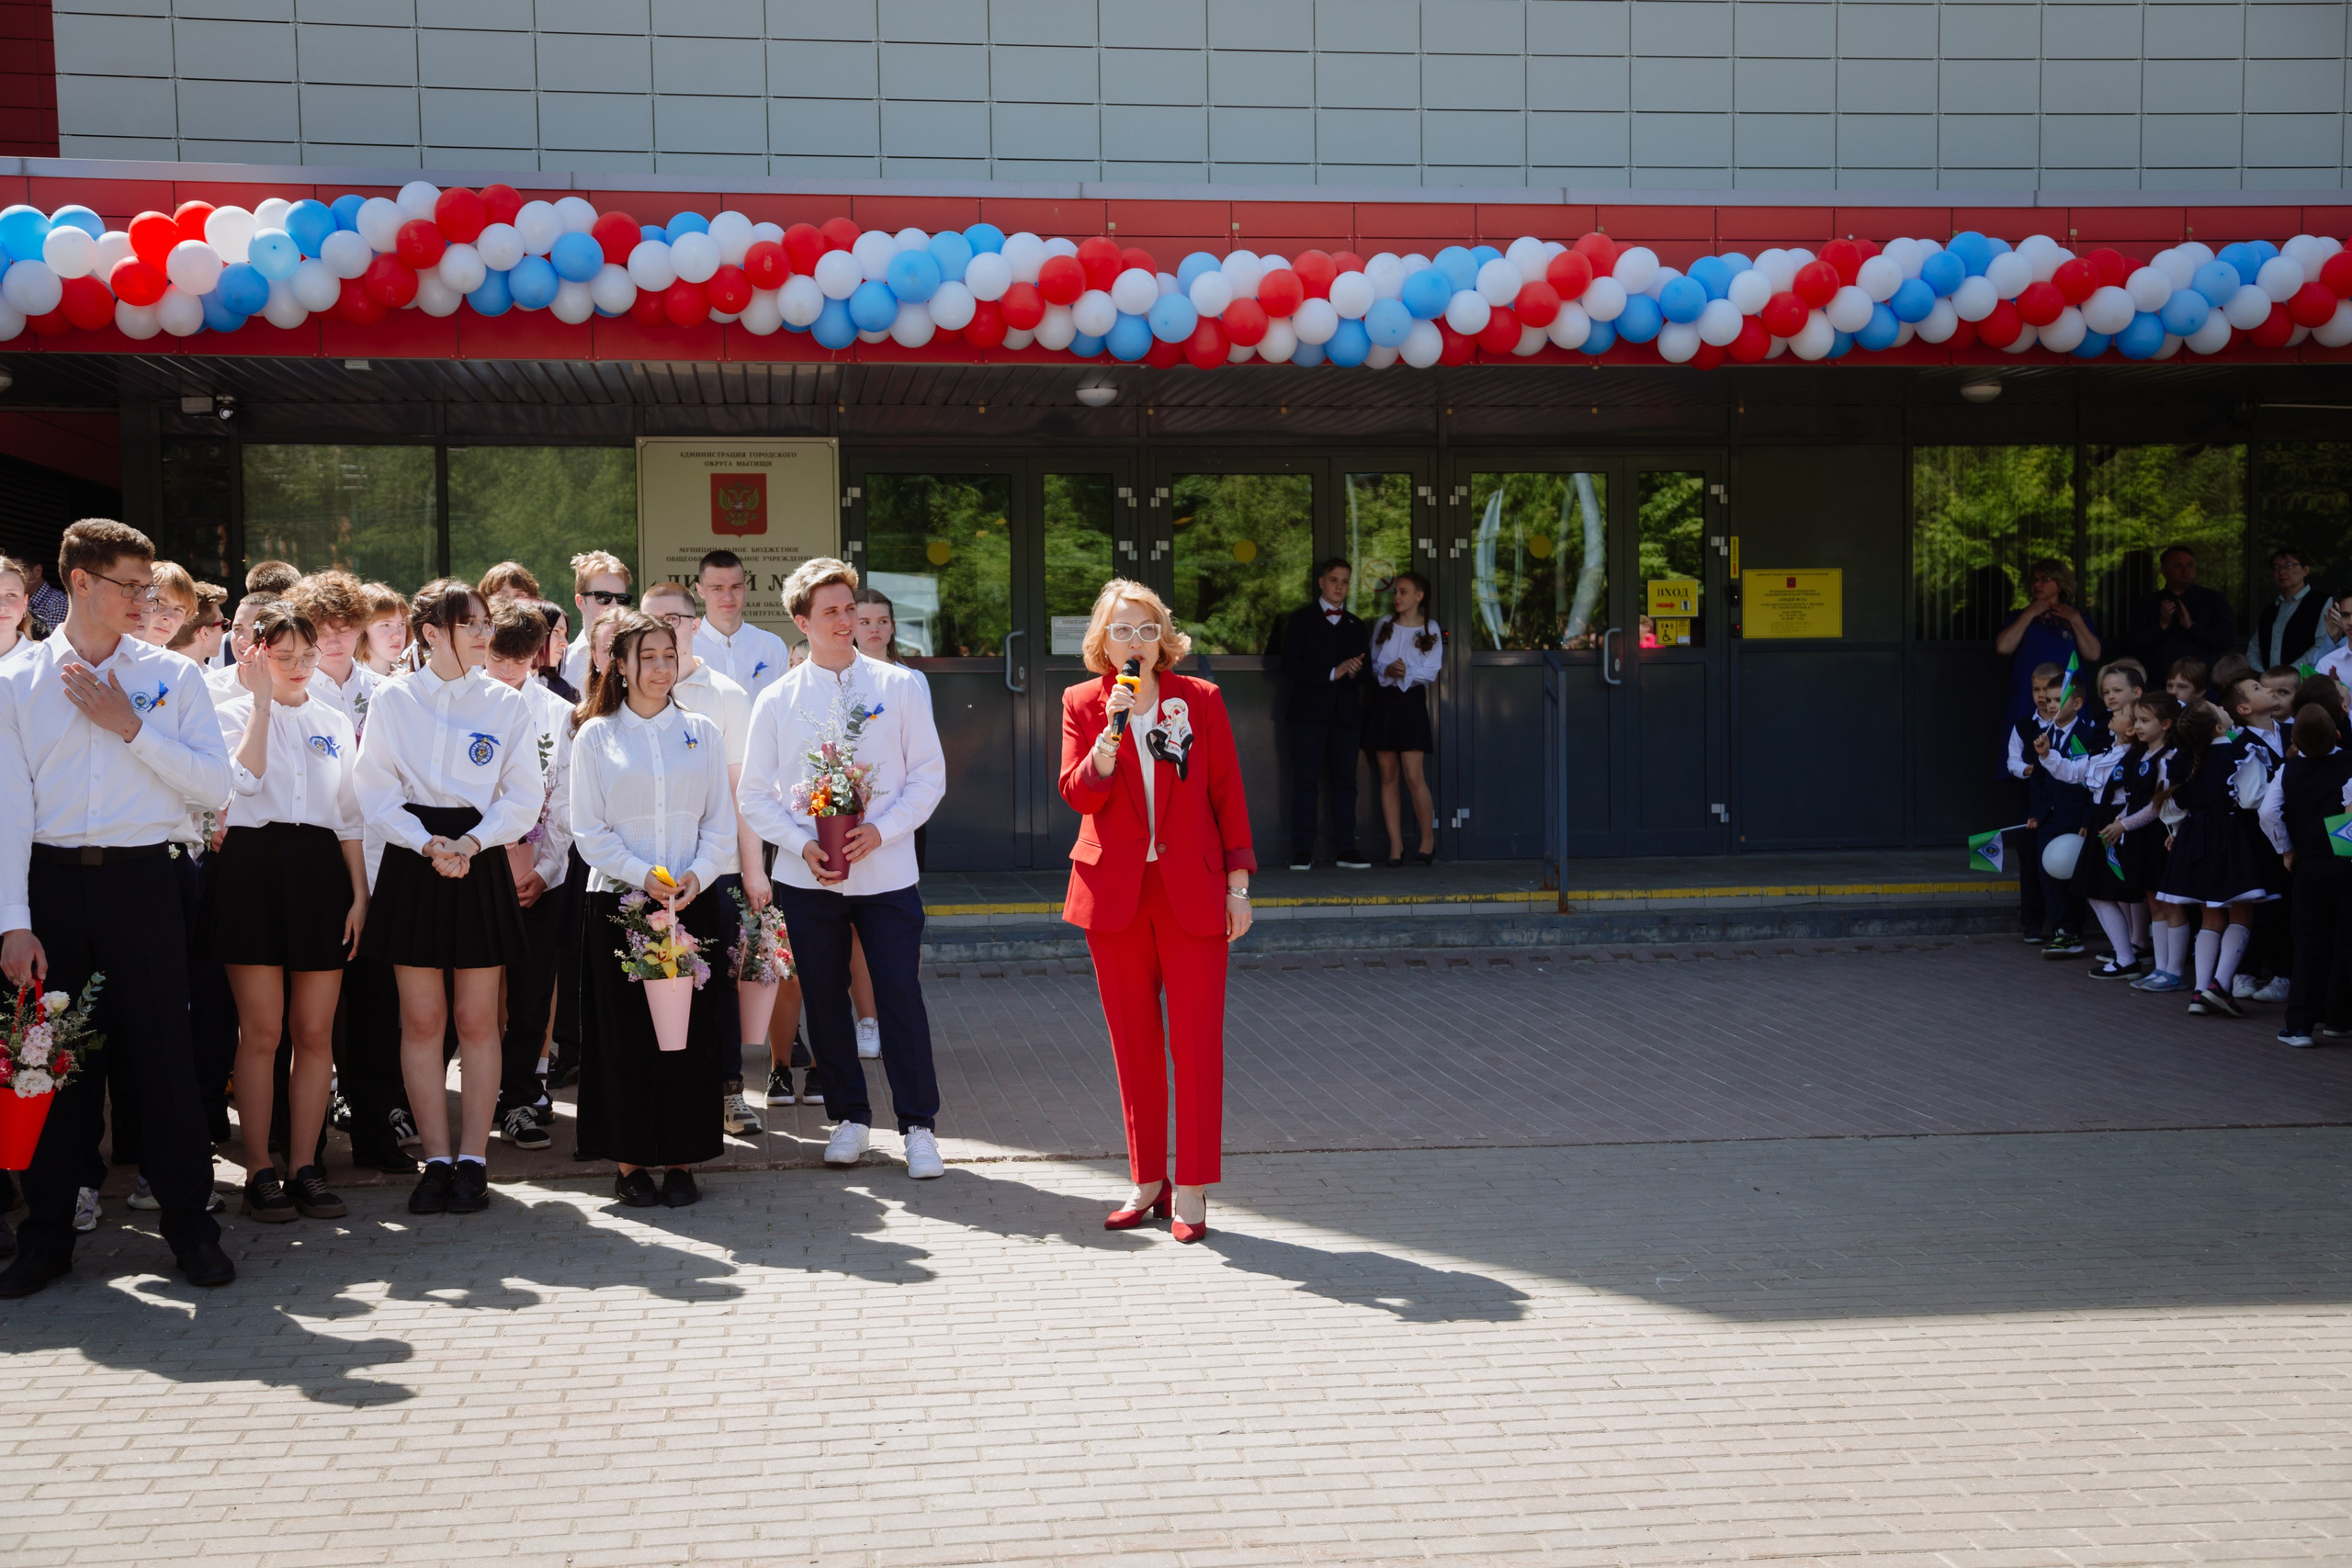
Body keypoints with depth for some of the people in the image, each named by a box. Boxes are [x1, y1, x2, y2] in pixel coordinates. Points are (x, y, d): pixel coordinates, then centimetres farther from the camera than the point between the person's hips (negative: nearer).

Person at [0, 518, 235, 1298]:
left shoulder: (172, 676, 5)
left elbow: (216, 781, -2)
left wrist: (132, 729, -10)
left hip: (142, 882, 0)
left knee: (163, 1054, 3)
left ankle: (189, 1224, 14)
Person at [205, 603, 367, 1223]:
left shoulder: (335, 722, 15)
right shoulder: (233, 714, 4)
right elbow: (244, 779, -16)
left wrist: (359, 893, 6)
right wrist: (263, 699, -10)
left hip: (321, 870, 3)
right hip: (253, 865, -3)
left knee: (315, 1032, 2)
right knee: (261, 1031, -3)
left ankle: (304, 1166, 8)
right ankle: (259, 1169, 4)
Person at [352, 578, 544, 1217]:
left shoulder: (505, 703, 5)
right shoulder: (392, 700, 3)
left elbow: (525, 798, 2)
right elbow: (378, 797, -1)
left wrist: (471, 842, -12)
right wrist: (427, 844, -15)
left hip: (481, 862, 0)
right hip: (413, 864, 0)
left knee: (477, 1020, 1)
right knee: (422, 1020, 1)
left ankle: (473, 1159, 8)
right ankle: (437, 1159, 8)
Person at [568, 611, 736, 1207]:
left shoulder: (702, 733, 9)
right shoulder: (595, 737, 4)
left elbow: (721, 822, 7)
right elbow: (588, 831, -1)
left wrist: (696, 876, -10)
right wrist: (644, 875, -14)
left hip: (694, 904, 2)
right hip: (619, 901, -1)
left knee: (691, 1029, 1)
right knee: (626, 1032, 0)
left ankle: (681, 1161, 8)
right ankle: (630, 1163, 8)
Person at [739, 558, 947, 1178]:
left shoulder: (901, 686, 1)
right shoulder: (777, 700, 3)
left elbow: (929, 776, 0)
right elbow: (757, 794, 4)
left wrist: (879, 830, -14)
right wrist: (803, 844, -12)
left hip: (887, 870, -1)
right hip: (807, 876, 2)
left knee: (900, 997, -3)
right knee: (824, 999, 9)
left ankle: (918, 1126, 7)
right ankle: (848, 1116, 24)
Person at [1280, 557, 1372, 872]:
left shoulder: (1355, 626, 18)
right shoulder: (1301, 619, 5)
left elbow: (1364, 672, 15)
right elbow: (1289, 664, -5)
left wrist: (1356, 669, -9)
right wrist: (1331, 673, -12)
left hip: (1345, 713, 4)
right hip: (1310, 711, -4)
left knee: (1345, 783, 2)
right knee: (1306, 783, -5)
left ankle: (1345, 850, 3)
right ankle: (1302, 852, -5)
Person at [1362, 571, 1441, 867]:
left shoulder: (1431, 630, 2)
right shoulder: (1384, 624, 10)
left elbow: (1432, 672, -4)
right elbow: (1372, 662, 7)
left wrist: (1407, 673, -20)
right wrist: (1386, 671, -14)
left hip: (1411, 701, -3)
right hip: (1382, 701, 3)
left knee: (1413, 776, -11)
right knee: (1388, 776, 2)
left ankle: (1428, 839, 4)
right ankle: (1395, 844, 6)